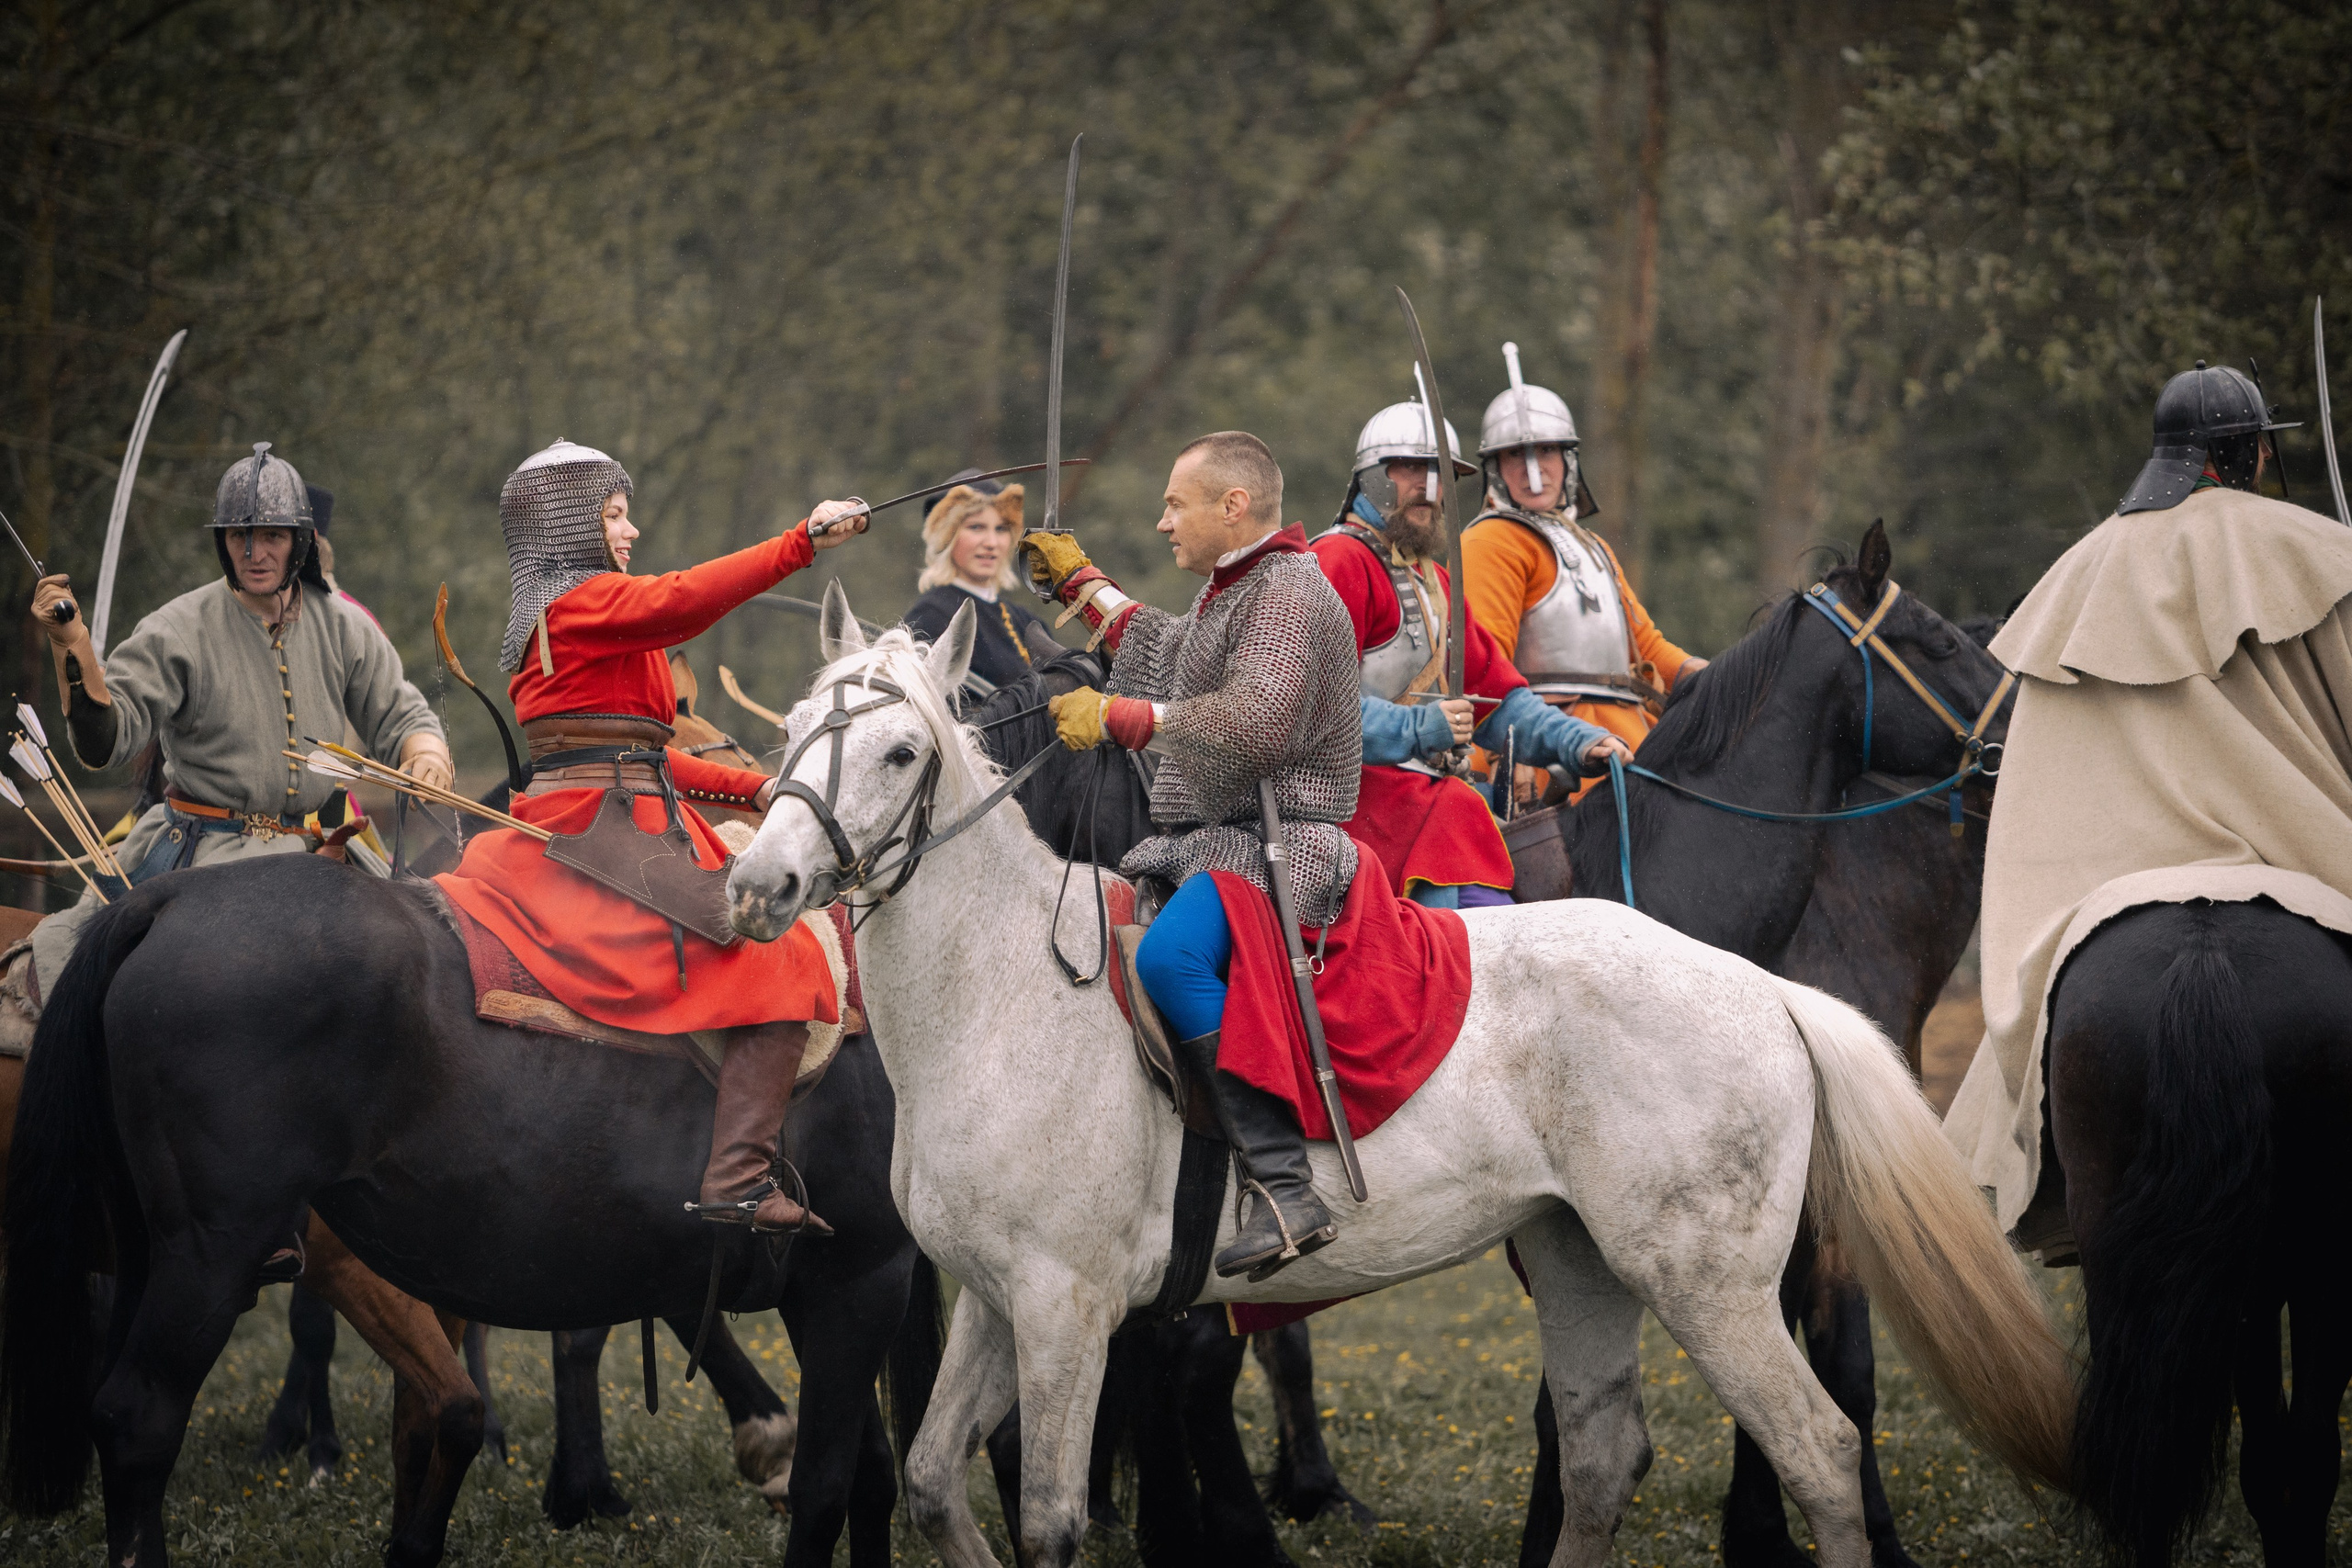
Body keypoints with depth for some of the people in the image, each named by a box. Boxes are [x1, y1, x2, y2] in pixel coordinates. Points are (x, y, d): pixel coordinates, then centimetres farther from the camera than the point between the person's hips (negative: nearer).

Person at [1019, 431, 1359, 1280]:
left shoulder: (1289, 591, -11)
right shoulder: (1229, 592, 22)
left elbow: (1256, 723, -27)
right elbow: (1166, 655, 45)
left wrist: (1120, 718, -25)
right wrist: (1083, 584, 48)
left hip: (1278, 846, -11)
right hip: (1206, 842, 11)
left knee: (1168, 955, -36)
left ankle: (1287, 1192, -42)